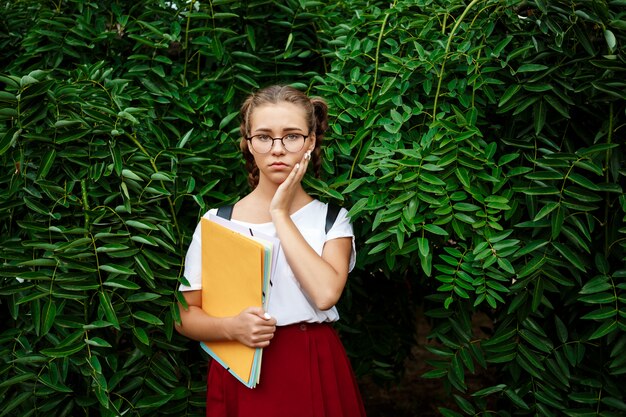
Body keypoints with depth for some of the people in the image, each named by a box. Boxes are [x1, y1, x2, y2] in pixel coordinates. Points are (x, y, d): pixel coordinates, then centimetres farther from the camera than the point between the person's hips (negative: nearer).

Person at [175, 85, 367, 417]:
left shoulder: (332, 219, -1)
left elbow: (326, 294, -19)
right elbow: (185, 317, 1)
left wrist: (280, 214, -14)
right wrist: (231, 327, -19)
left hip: (316, 374, 0)